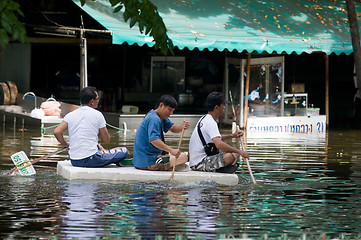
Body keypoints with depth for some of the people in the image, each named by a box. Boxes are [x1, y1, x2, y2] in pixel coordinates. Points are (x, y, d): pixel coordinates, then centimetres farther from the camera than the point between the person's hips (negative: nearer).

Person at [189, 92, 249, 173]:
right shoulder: (210, 123, -18)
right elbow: (219, 144, -32)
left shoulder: (205, 119, 15)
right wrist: (240, 152, -26)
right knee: (232, 156, -28)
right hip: (200, 165, -11)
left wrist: (232, 136, 17)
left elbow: (215, 138, 32)